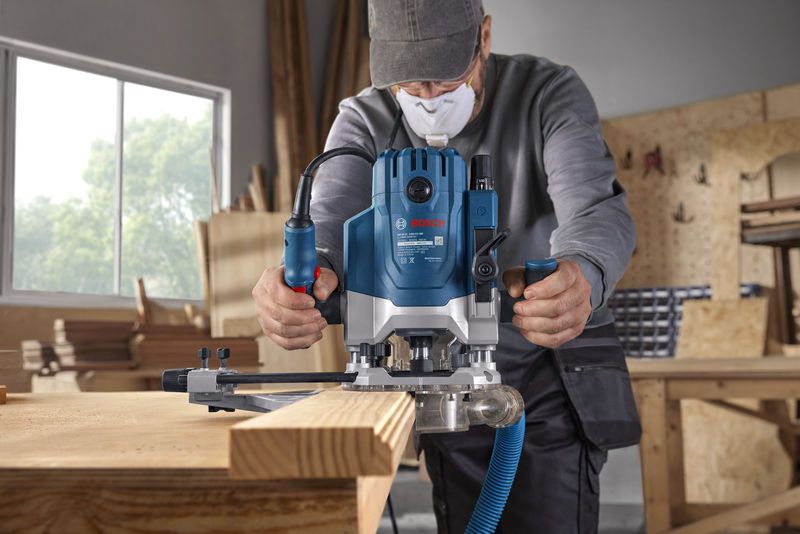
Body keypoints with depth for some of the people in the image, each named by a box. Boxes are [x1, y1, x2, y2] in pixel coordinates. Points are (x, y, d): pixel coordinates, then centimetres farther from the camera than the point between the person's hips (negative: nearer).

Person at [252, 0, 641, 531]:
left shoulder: (550, 93, -13)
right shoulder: (365, 120, -7)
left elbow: (600, 210, -28)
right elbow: (330, 222, -23)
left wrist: (582, 277, -52)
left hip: (553, 378, -2)